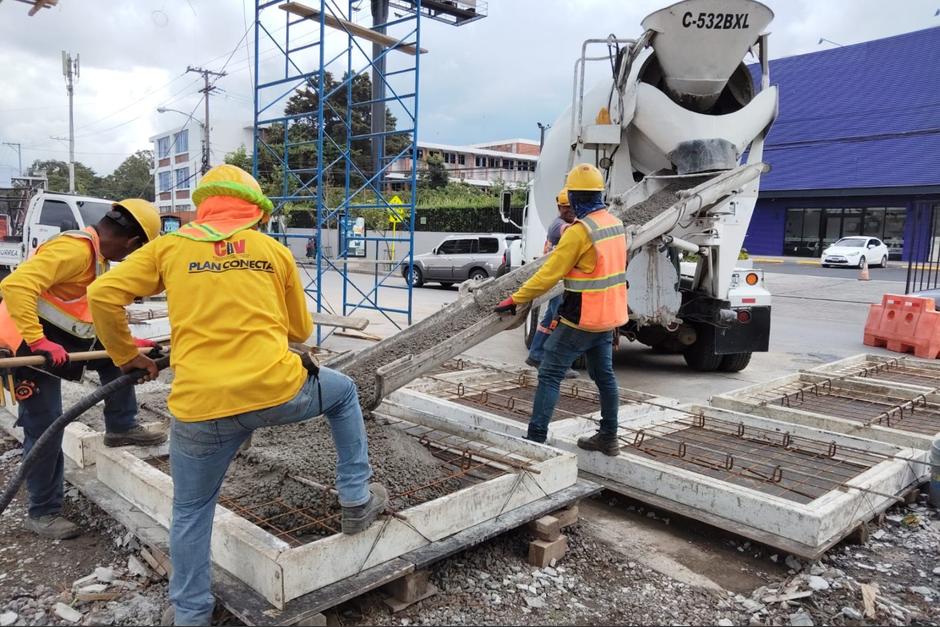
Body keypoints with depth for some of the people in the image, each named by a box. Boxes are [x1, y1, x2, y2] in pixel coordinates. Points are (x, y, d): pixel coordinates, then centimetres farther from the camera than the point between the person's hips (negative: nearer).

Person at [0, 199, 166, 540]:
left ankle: (121, 427, 20)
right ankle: (42, 512, 12)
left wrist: (128, 343, 18)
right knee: (45, 429, -2)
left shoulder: (96, 256, 9)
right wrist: (38, 342, -34)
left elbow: (98, 313, 20)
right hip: (29, 346, -9)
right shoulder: (75, 248, -23)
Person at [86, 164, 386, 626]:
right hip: (277, 391, 0)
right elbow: (300, 330, 20)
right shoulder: (274, 250, 12)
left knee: (191, 512, 22)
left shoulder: (169, 246, 11)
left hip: (199, 407, 1)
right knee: (343, 392, 29)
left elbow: (102, 296, 4)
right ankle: (357, 500, 32)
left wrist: (126, 356, 19)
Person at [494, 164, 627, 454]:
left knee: (549, 375, -1)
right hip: (609, 316, 9)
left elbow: (549, 274, -19)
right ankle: (608, 437, 27)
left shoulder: (579, 231, -19)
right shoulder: (616, 224, 7)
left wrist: (515, 300, -13)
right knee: (604, 375, 17)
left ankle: (536, 438, 1)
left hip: (581, 318, -8)